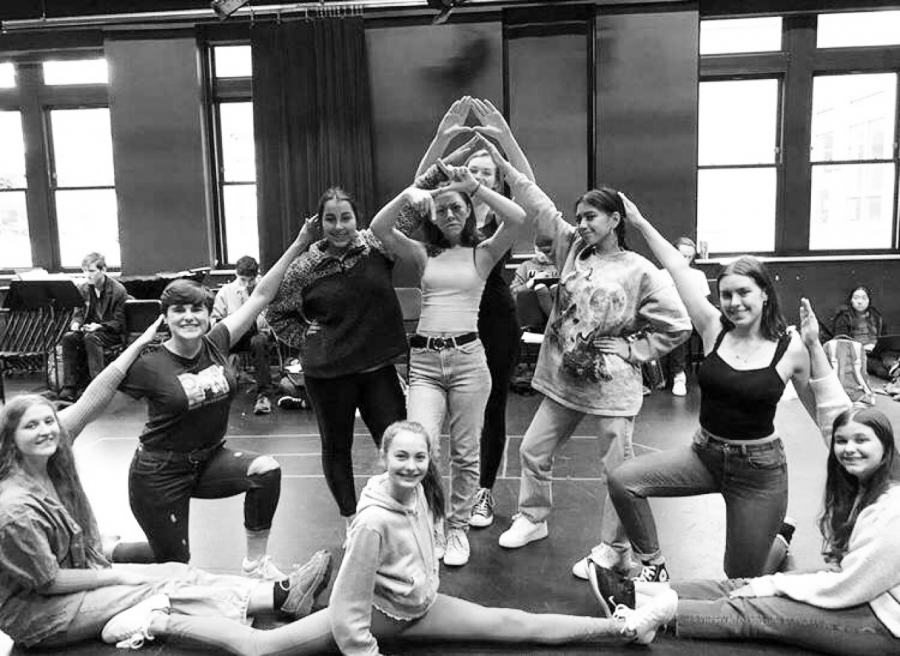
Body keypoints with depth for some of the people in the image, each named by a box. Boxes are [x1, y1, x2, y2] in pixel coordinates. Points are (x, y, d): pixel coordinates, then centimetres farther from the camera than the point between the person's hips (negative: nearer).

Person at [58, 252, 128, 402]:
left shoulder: (118, 290, -11)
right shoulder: (82, 289, 5)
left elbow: (119, 322, -11)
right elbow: (78, 314, 12)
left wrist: (99, 326, -26)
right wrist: (76, 323, -12)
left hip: (112, 333, -5)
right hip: (89, 329, 5)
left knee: (91, 338, -36)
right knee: (68, 338, -26)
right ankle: (70, 387, -25)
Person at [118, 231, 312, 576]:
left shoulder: (216, 345, -7)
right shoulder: (149, 366, -19)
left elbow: (260, 296, -8)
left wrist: (295, 247, -9)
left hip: (210, 459, 4)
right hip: (161, 473, -4)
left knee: (266, 469, -24)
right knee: (175, 563, 6)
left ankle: (255, 561, -6)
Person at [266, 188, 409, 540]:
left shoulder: (376, 246, -4)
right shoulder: (305, 266, -6)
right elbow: (275, 311, 6)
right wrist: (304, 336, -3)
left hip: (379, 368, 1)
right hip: (328, 373, 0)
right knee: (336, 446, 14)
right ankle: (351, 519, 32)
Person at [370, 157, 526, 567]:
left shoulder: (482, 253, 6)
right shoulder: (423, 254, 11)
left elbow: (518, 218, -10)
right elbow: (379, 228, -2)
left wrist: (474, 186, -13)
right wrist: (407, 194, -14)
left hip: (467, 357, -1)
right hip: (424, 359, 1)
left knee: (465, 452, 8)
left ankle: (458, 528, 27)